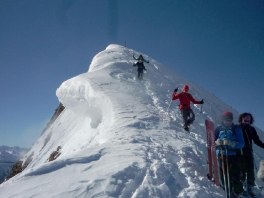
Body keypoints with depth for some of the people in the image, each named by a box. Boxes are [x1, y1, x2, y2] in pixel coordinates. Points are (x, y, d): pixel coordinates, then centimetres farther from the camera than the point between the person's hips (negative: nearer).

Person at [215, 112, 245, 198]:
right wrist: (217, 142, -17)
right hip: (221, 156, 2)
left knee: (235, 177, -7)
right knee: (223, 177, 5)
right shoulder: (218, 129, 5)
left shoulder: (236, 129, 1)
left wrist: (231, 143, -23)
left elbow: (242, 143, -6)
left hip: (233, 156, -1)